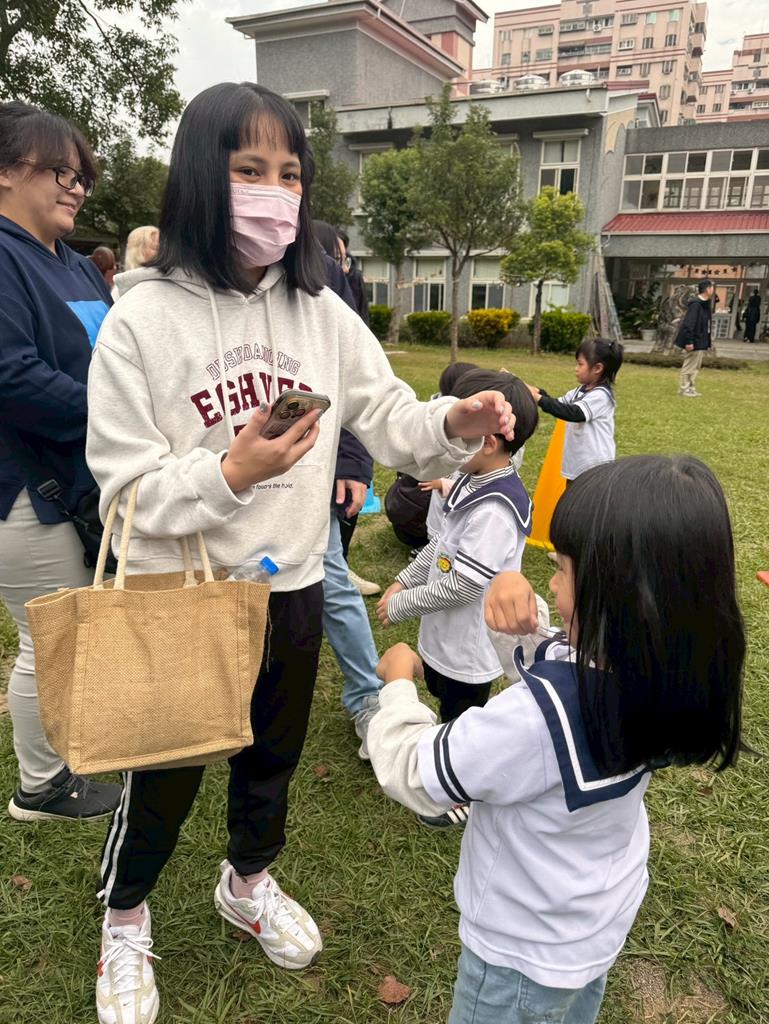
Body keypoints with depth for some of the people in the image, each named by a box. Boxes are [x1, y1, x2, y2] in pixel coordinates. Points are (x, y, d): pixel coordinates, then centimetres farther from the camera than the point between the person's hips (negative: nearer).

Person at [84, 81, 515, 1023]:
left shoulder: (321, 312, -1)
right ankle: (124, 921, 47)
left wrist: (454, 424, -23)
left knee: (273, 758, 24)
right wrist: (231, 474, -30)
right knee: (162, 778, 16)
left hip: (293, 587, 4)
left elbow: (387, 419, -3)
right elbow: (126, 487, -14)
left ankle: (248, 883, 55)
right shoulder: (142, 319, -13)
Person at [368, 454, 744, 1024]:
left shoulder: (544, 714, -43)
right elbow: (557, 659, 0)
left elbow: (414, 774, -28)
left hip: (528, 951, -6)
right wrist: (515, 596, -20)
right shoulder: (668, 673, -19)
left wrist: (399, 680, -11)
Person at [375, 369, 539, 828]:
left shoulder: (495, 509, -32)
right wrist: (403, 582, 2)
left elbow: (460, 586, -30)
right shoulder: (472, 482, -2)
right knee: (447, 703, 29)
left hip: (470, 644, -9)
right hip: (445, 634, 9)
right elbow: (441, 544, 9)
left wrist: (400, 606, -19)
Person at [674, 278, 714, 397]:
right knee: (689, 366, -2)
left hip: (701, 342, 10)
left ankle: (690, 387, 22)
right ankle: (684, 388, 6)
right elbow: (688, 324, -23)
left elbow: (705, 324, 15)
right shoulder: (695, 304, -18)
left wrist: (707, 342, 14)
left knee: (696, 366, 15)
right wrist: (689, 341, -25)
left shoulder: (705, 304, 11)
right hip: (694, 342, -10)